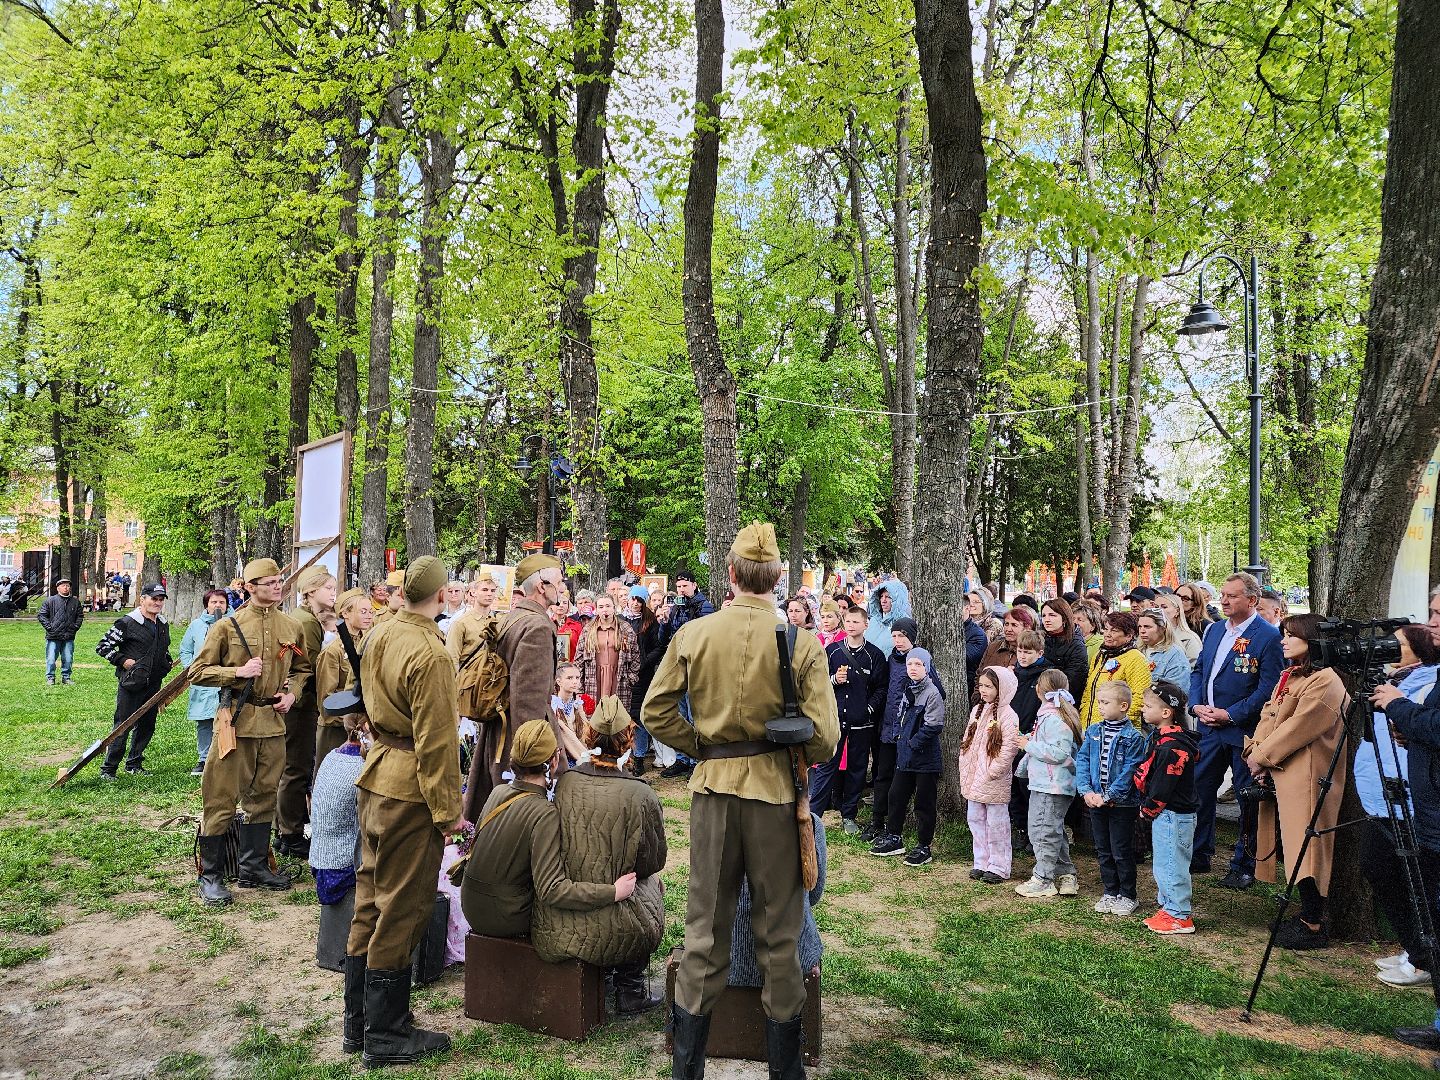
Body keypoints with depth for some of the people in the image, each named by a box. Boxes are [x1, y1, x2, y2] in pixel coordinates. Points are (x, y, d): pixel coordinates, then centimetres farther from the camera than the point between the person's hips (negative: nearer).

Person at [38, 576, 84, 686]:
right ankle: (50, 678, 10)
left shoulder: (75, 602, 11)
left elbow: (80, 616, 20)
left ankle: (66, 677, 17)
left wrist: (75, 627, 8)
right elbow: (41, 615, 2)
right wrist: (49, 627, -5)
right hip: (53, 636, -3)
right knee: (51, 659, -1)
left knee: (68, 659, 5)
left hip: (69, 637, 3)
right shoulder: (50, 601, 1)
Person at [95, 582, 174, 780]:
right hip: (130, 684, -7)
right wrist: (122, 661, -13)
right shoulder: (127, 623, -8)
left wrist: (166, 665, 15)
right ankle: (108, 769, 3)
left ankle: (134, 764, 25)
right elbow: (102, 647, -7)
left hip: (154, 685, 7)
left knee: (146, 726, 12)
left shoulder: (164, 625, 13)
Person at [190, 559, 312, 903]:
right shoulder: (227, 626, -5)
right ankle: (210, 875, 11)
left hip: (273, 722, 5)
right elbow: (197, 671, -3)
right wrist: (239, 672, -15)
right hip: (236, 720, -4)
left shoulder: (291, 627, 7)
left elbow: (303, 668, 20)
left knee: (263, 796, 13)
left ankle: (253, 867, 26)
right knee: (222, 799, -1)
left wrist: (292, 692, 2)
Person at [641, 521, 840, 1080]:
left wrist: (703, 748, 10)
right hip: (776, 789, -1)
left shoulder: (692, 634, -6)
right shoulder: (802, 641, -11)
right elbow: (824, 736, -11)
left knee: (706, 921, 13)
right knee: (779, 925, 12)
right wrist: (791, 757, 9)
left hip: (713, 786, 2)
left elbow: (656, 710, -1)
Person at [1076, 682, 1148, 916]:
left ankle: (1127, 895, 19)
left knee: (1122, 852, 4)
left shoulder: (1133, 737, -11)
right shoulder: (1093, 732, 4)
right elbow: (1082, 761, 2)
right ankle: (1110, 892, 28)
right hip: (1095, 801, 5)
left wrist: (1108, 796, -19)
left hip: (1122, 803, -5)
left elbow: (1129, 771, -16)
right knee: (1103, 851, 14)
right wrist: (1086, 790, -11)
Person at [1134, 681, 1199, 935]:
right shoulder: (1159, 737, 9)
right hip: (1164, 814, 10)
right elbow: (1147, 773, 15)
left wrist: (1148, 810, -9)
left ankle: (1179, 917, 9)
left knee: (1171, 865, -1)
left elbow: (1163, 787, -22)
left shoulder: (1172, 747, -24)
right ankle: (1168, 907, 30)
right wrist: (1147, 807, 11)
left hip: (1173, 815, -10)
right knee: (1163, 864, 19)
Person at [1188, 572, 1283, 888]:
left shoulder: (1268, 636, -11)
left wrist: (1230, 715, -17)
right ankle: (1198, 856, 25)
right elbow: (1198, 671, 15)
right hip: (1210, 729, 6)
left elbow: (1268, 687, -15)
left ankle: (1244, 867, 19)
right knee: (1198, 790, 10)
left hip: (1244, 730, -6)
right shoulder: (1214, 630, 10)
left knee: (1248, 800, 7)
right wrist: (1196, 705, -1)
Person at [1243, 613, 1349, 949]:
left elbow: (1298, 727, -18)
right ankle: (1307, 913, 24)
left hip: (1307, 776, -9)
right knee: (1293, 845, 14)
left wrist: (1262, 756, -13)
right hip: (1281, 775, 9)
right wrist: (1254, 751, -2)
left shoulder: (1324, 681, -14)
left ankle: (1313, 925, 3)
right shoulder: (1288, 677, 17)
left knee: (1306, 846, -5)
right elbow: (1268, 715, 13)